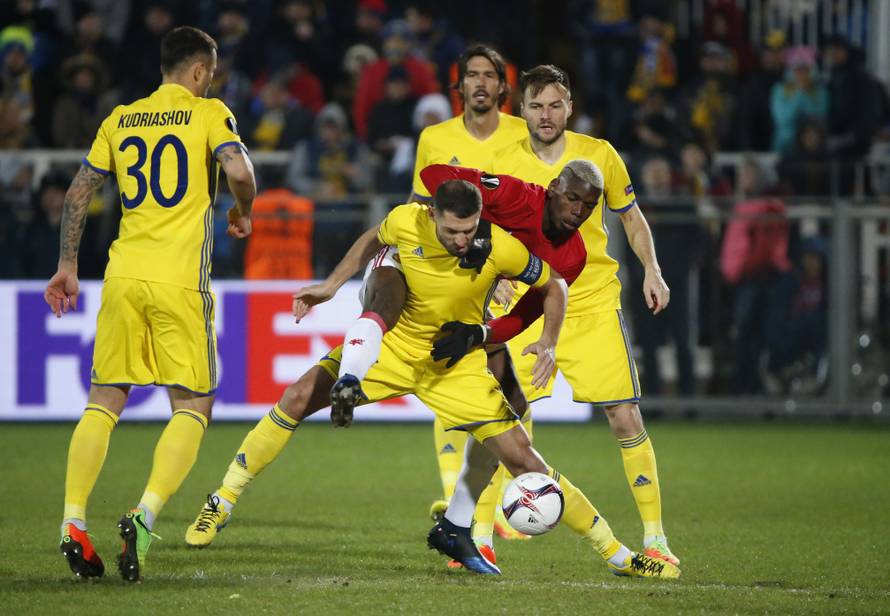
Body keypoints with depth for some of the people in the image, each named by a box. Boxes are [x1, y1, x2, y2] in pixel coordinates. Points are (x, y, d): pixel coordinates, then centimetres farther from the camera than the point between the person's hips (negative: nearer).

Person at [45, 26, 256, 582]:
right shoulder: (208, 113, 1)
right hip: (180, 280, -4)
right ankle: (145, 515, -17)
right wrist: (244, 213, 7)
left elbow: (79, 190, 13)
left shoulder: (121, 119, 15)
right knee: (192, 407, 3)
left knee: (104, 402, 10)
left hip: (123, 275, 4)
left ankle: (73, 525, 0)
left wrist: (67, 266, 20)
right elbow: (239, 170, -14)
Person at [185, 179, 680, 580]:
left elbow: (554, 286, -6)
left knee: (520, 456, -10)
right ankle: (221, 505, 4)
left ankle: (617, 554, 1)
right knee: (298, 400, -12)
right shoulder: (405, 222, -20)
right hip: (395, 344, 2)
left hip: (458, 364, -2)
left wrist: (548, 344, -19)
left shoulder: (501, 248, -25)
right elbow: (374, 242, 7)